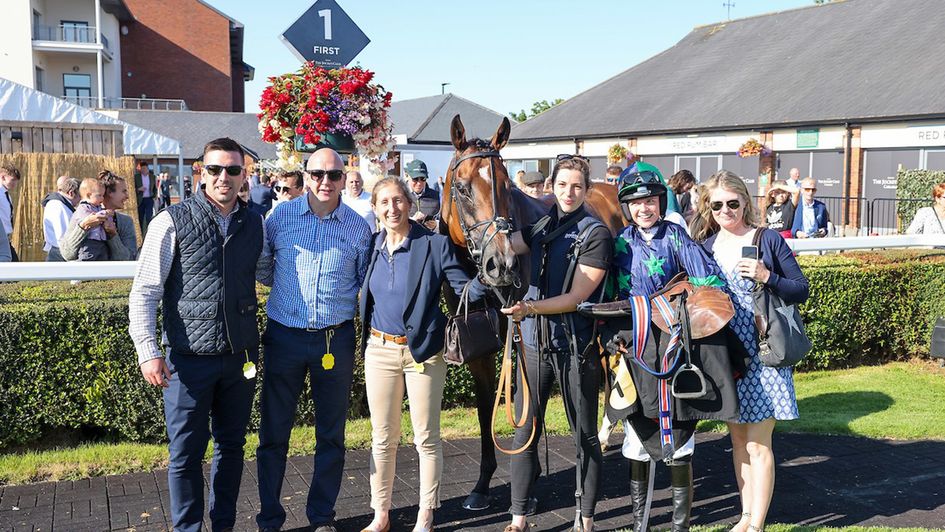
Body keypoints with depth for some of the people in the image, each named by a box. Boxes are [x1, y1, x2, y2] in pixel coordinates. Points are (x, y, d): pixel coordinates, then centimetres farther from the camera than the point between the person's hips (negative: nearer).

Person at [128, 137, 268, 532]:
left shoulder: (255, 225, 5)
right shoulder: (173, 222, -7)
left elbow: (269, 267, 23)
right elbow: (144, 292, -7)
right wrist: (148, 350, -14)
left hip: (241, 356, 4)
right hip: (189, 357, -4)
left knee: (231, 445, 15)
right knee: (186, 451, 6)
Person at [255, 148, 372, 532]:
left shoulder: (358, 227, 0)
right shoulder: (281, 215, -1)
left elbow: (366, 283, 10)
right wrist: (282, 283, 1)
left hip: (336, 339, 0)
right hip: (285, 337, 0)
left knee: (331, 435, 10)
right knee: (273, 432, 6)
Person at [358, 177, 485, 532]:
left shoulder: (435, 244, -9)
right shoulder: (372, 246, 3)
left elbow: (466, 289, -12)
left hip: (424, 351, -3)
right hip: (380, 350, 4)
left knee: (426, 438, 7)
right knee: (382, 438, 12)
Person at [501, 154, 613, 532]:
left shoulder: (596, 234, -9)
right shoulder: (541, 227, 9)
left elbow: (576, 297, -16)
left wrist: (530, 307, -26)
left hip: (576, 347, -5)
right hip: (535, 342, 5)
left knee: (585, 436, 9)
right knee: (524, 433, 7)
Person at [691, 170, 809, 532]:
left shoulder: (768, 240, -4)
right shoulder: (705, 245, 6)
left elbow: (802, 290, -3)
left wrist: (767, 276, -19)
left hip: (762, 351, -4)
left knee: (758, 444, -3)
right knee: (738, 439, 13)